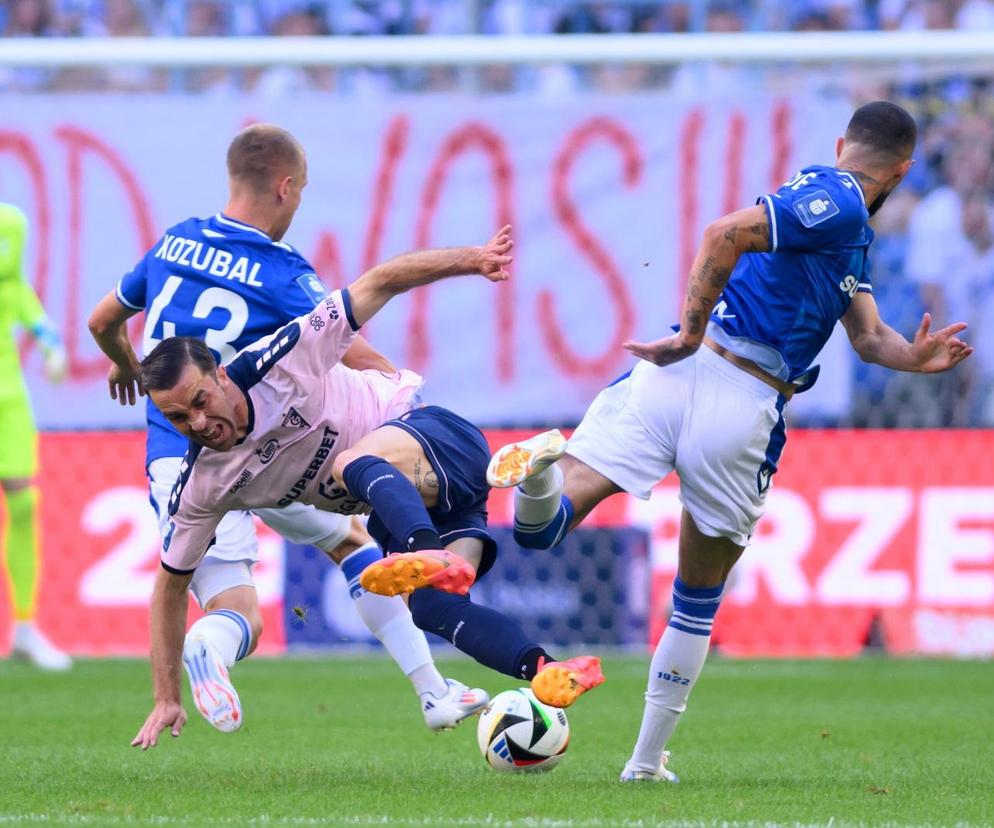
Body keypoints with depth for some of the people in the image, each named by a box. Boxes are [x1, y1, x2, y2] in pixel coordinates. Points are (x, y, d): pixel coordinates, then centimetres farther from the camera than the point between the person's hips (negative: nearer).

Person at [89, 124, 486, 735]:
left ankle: (209, 646, -41)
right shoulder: (282, 273, -10)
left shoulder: (175, 243, 6)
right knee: (353, 540, 23)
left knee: (236, 614, -1)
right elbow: (362, 359, -15)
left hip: (174, 462, 3)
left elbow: (102, 323, 20)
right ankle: (433, 692, 20)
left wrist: (125, 365, 41)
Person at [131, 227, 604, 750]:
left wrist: (470, 259, -17)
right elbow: (170, 586, 3)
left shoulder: (279, 362, -21)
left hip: (436, 439, -6)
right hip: (398, 514, 6)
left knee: (351, 465, -38)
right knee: (431, 608, -24)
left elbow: (377, 285, -14)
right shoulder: (199, 490, -9)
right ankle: (548, 672, -31)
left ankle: (436, 557, -63)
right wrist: (166, 699, 2)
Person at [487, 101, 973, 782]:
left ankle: (543, 469, -39)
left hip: (674, 374, 6)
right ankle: (648, 760, 21)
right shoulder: (835, 205, -4)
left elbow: (869, 336, 21)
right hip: (743, 411, -6)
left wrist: (913, 359, 2)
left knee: (541, 528, -6)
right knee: (699, 602, 15)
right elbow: (726, 233, -17)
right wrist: (691, 332, -14)